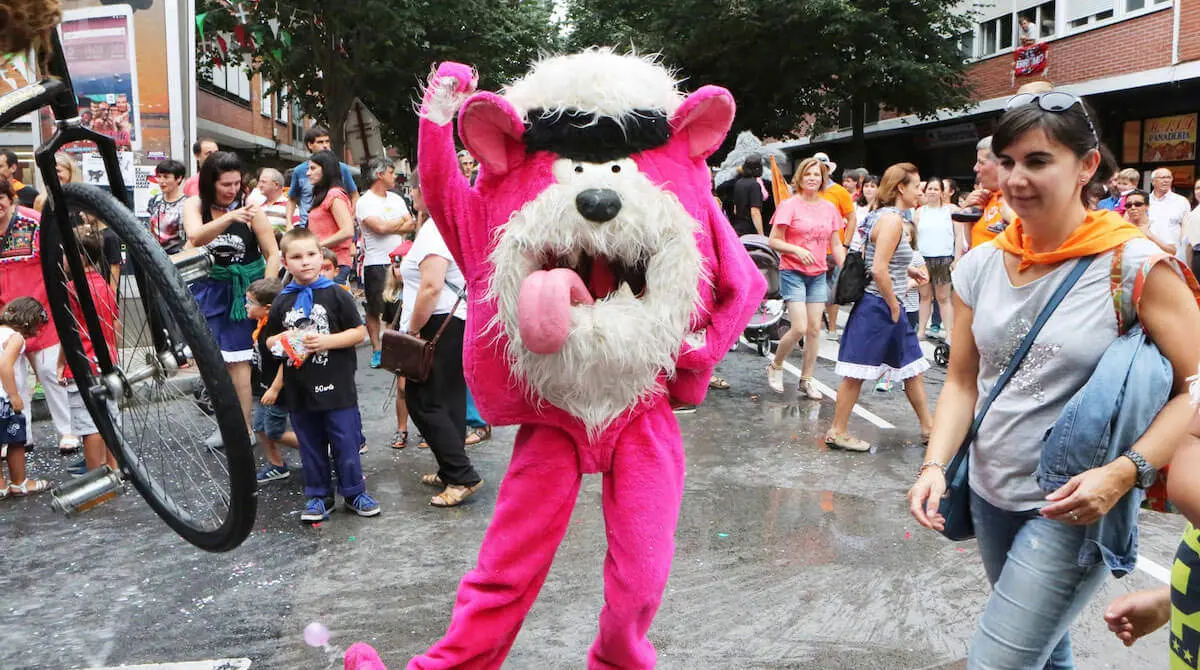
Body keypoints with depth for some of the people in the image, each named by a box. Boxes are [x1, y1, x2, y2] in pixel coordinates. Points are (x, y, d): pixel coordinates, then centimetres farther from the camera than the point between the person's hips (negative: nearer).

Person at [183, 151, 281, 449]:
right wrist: (230, 218, -40)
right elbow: (195, 236, -24)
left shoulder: (249, 209, -8)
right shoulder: (195, 205, -3)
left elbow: (273, 254, -7)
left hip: (243, 290, -3)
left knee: (237, 359, -4)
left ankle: (244, 429, 4)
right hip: (209, 288, 3)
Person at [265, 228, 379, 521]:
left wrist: (326, 341, -17)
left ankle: (354, 492, 19)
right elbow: (269, 339, 15)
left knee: (346, 443, 4)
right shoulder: (282, 302, 7)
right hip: (298, 389, 4)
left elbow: (359, 332, -5)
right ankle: (318, 495, 26)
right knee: (310, 446, 13)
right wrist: (284, 340, -8)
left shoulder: (336, 295, -4)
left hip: (336, 386, -3)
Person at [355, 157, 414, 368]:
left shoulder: (396, 199, 13)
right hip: (376, 263, -5)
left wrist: (389, 227, -10)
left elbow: (411, 226, 5)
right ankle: (376, 349, 13)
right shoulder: (364, 202, -6)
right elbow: (380, 227, -18)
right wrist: (401, 221, -1)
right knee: (374, 309, 3)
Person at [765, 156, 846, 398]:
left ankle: (807, 380, 15)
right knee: (800, 328, -12)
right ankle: (775, 366, 13)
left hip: (818, 274, 5)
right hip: (792, 272, -5)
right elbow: (774, 241, -8)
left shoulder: (829, 208, 8)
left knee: (815, 329, 4)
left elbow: (836, 245, 14)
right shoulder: (790, 205, -7)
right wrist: (797, 250, -22)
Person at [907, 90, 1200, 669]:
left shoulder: (1133, 265, -13)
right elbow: (963, 381, 5)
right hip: (990, 496, 5)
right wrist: (935, 465, -9)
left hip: (1073, 509, -5)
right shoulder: (980, 266, 1)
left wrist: (1124, 472, -25)